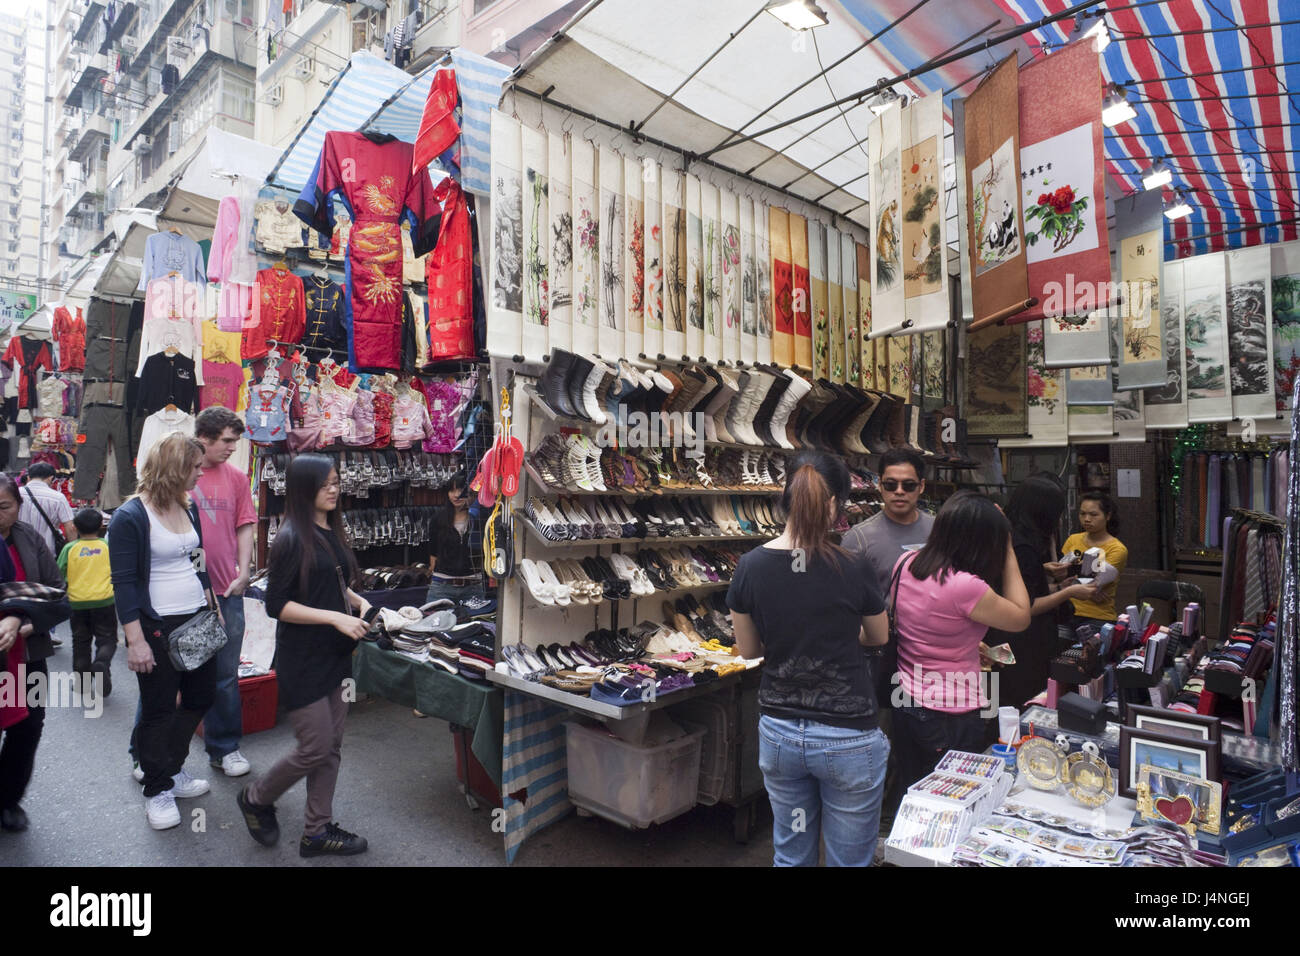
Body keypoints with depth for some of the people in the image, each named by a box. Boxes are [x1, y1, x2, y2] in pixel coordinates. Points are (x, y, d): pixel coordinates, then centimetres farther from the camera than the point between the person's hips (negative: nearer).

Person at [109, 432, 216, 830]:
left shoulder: (187, 506, 7)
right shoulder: (130, 517, -15)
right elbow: (123, 582, -16)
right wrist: (135, 641, -18)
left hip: (197, 620, 7)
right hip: (156, 627, -7)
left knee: (201, 697, 16)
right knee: (158, 709, 6)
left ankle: (169, 768, 36)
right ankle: (157, 790, 23)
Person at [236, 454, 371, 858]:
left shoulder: (332, 533, 8)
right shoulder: (292, 539, -16)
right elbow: (276, 605, -17)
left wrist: (358, 601, 2)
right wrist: (335, 617, -22)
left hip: (335, 654, 8)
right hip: (302, 658, -8)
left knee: (332, 747, 13)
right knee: (316, 748, 1)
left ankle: (317, 830, 26)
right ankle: (256, 798, 28)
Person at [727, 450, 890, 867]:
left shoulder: (750, 567, -9)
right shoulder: (853, 569, -16)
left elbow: (748, 649, 3)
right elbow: (879, 636, 4)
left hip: (779, 733, 3)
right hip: (847, 736, -3)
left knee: (790, 854, 21)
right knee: (850, 859, 15)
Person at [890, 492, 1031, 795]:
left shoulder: (905, 564, -5)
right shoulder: (965, 587, -27)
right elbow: (1021, 618, -9)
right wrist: (1009, 554, -6)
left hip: (906, 703, 7)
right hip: (951, 717, -6)